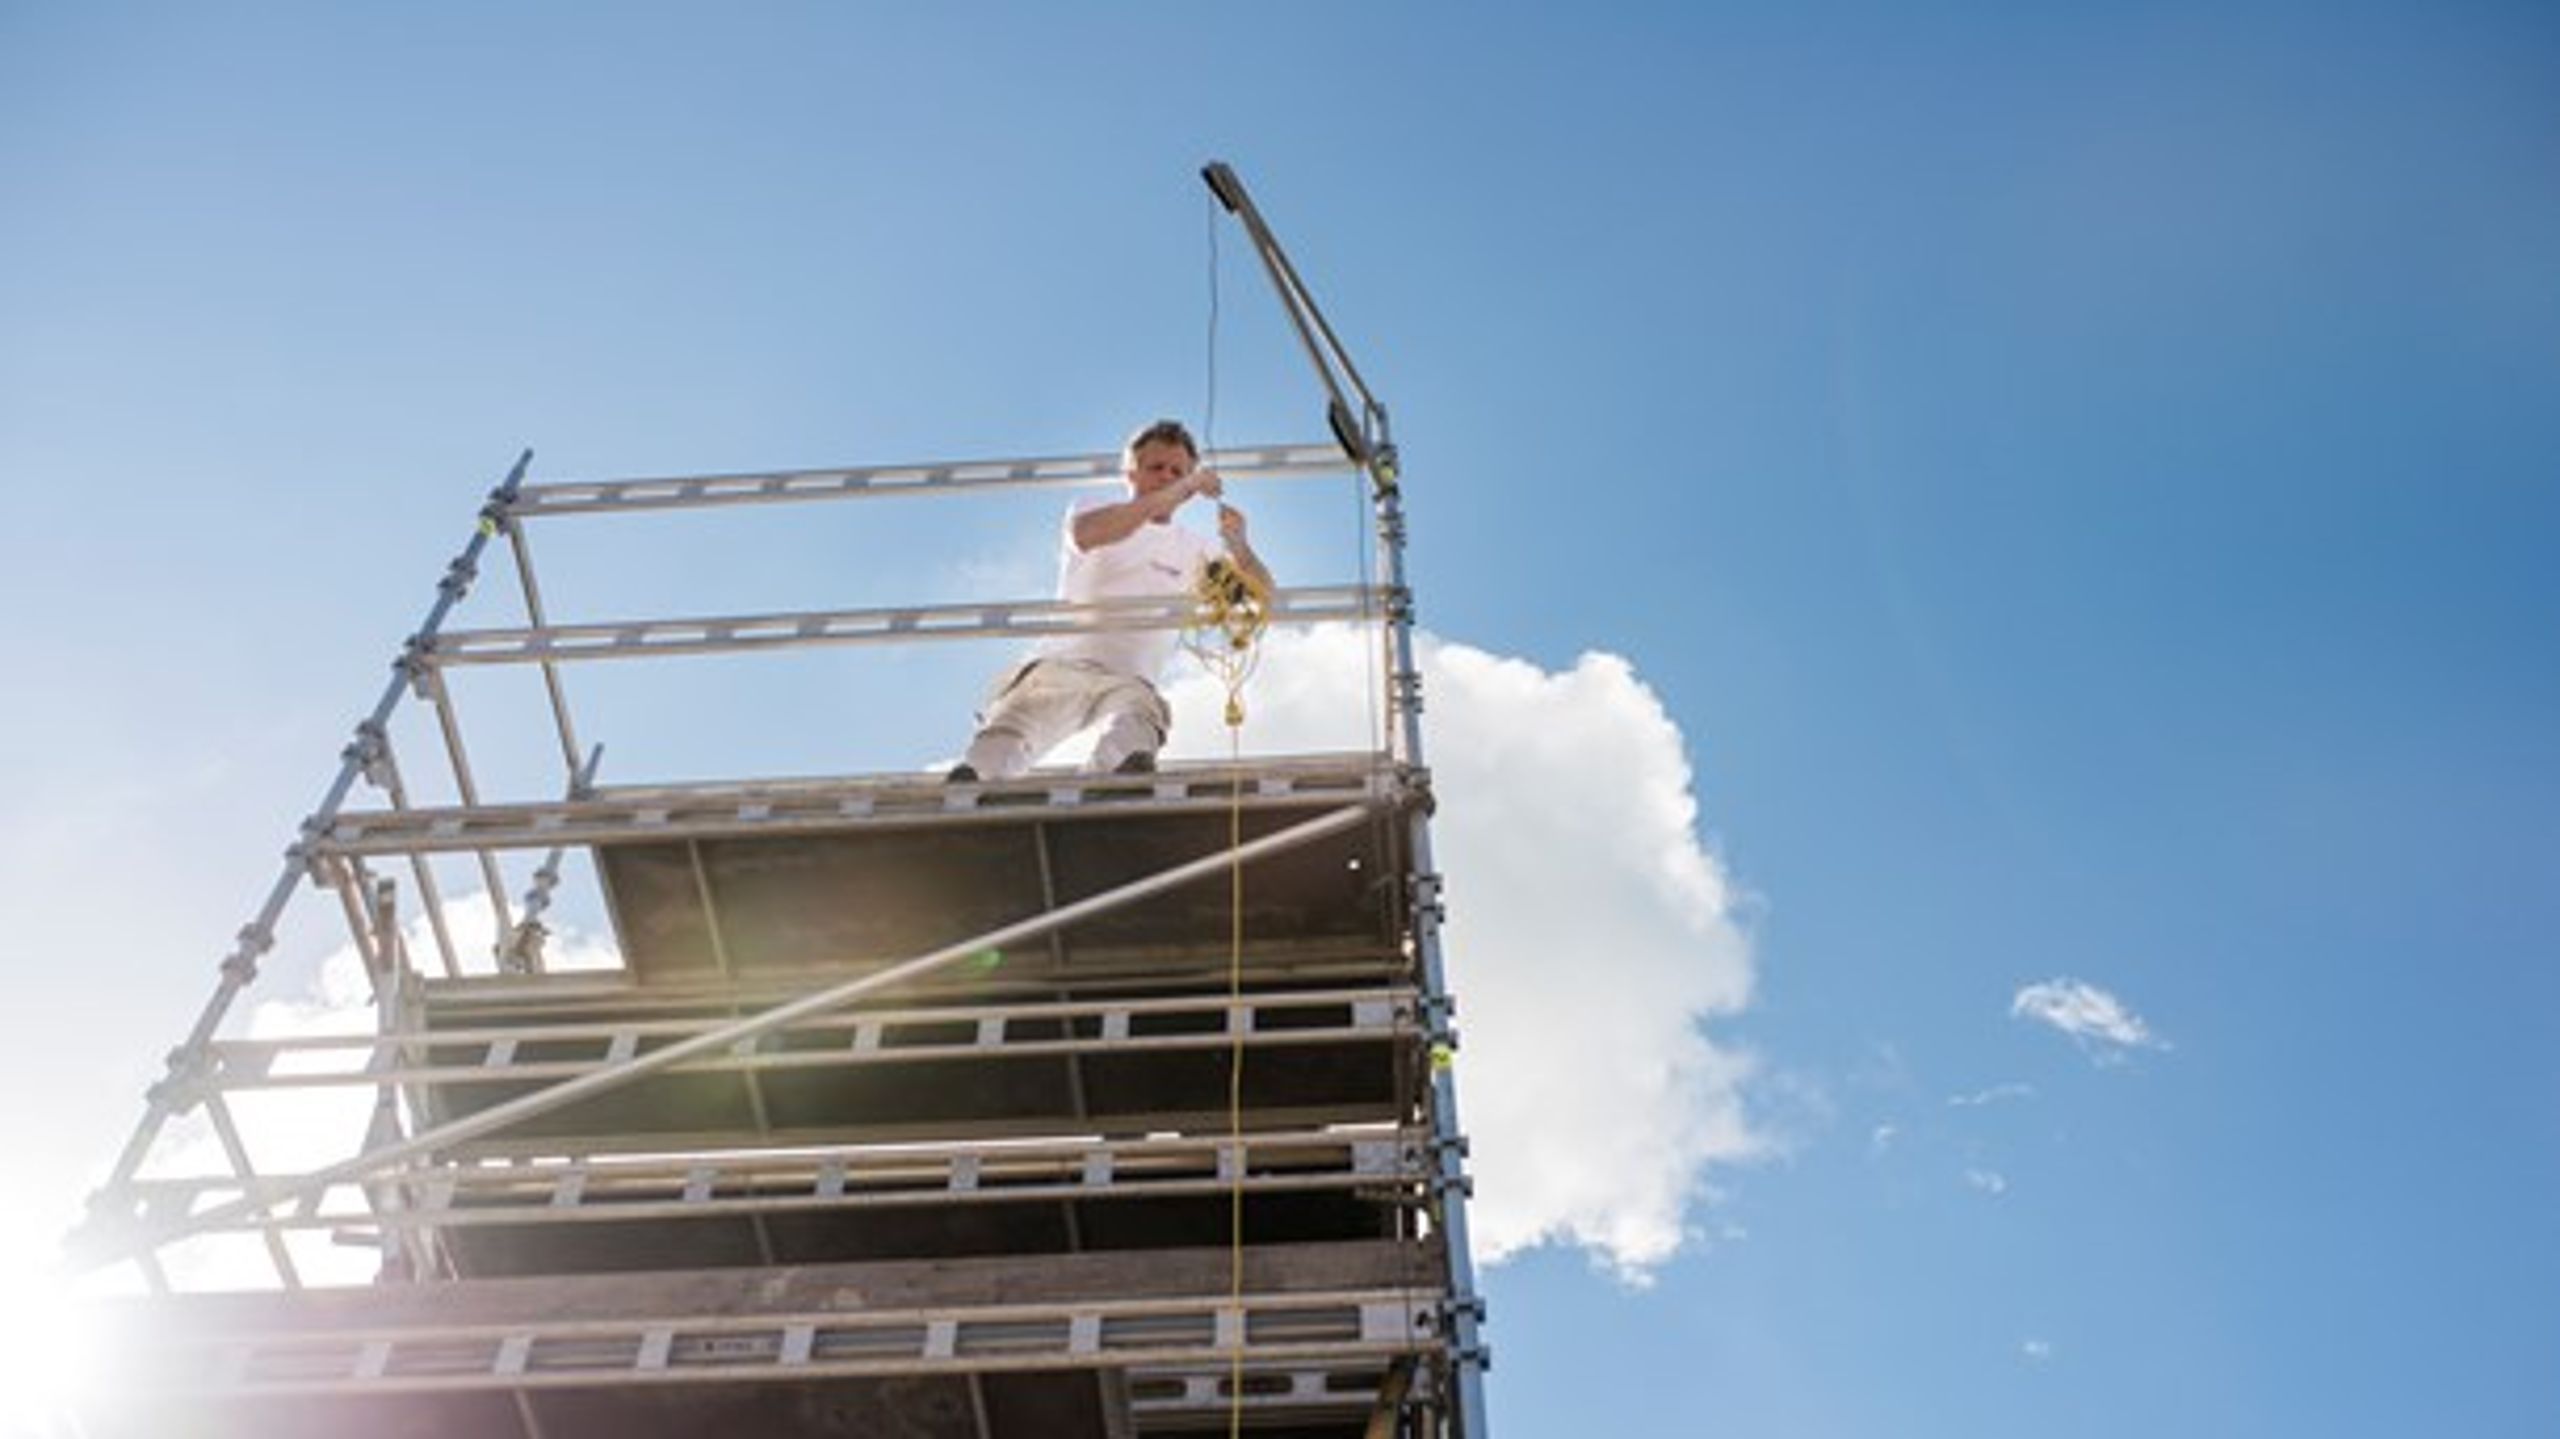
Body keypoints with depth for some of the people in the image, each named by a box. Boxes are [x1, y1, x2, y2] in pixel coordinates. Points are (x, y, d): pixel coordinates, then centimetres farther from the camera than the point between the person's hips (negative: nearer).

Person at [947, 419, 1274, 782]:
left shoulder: (1193, 549, 23)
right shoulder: (1091, 511, 15)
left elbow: (1261, 596, 16)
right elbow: (1086, 534, -11)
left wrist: (1239, 546, -6)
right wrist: (1178, 493, -17)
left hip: (1130, 679, 1)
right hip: (1062, 663, 0)